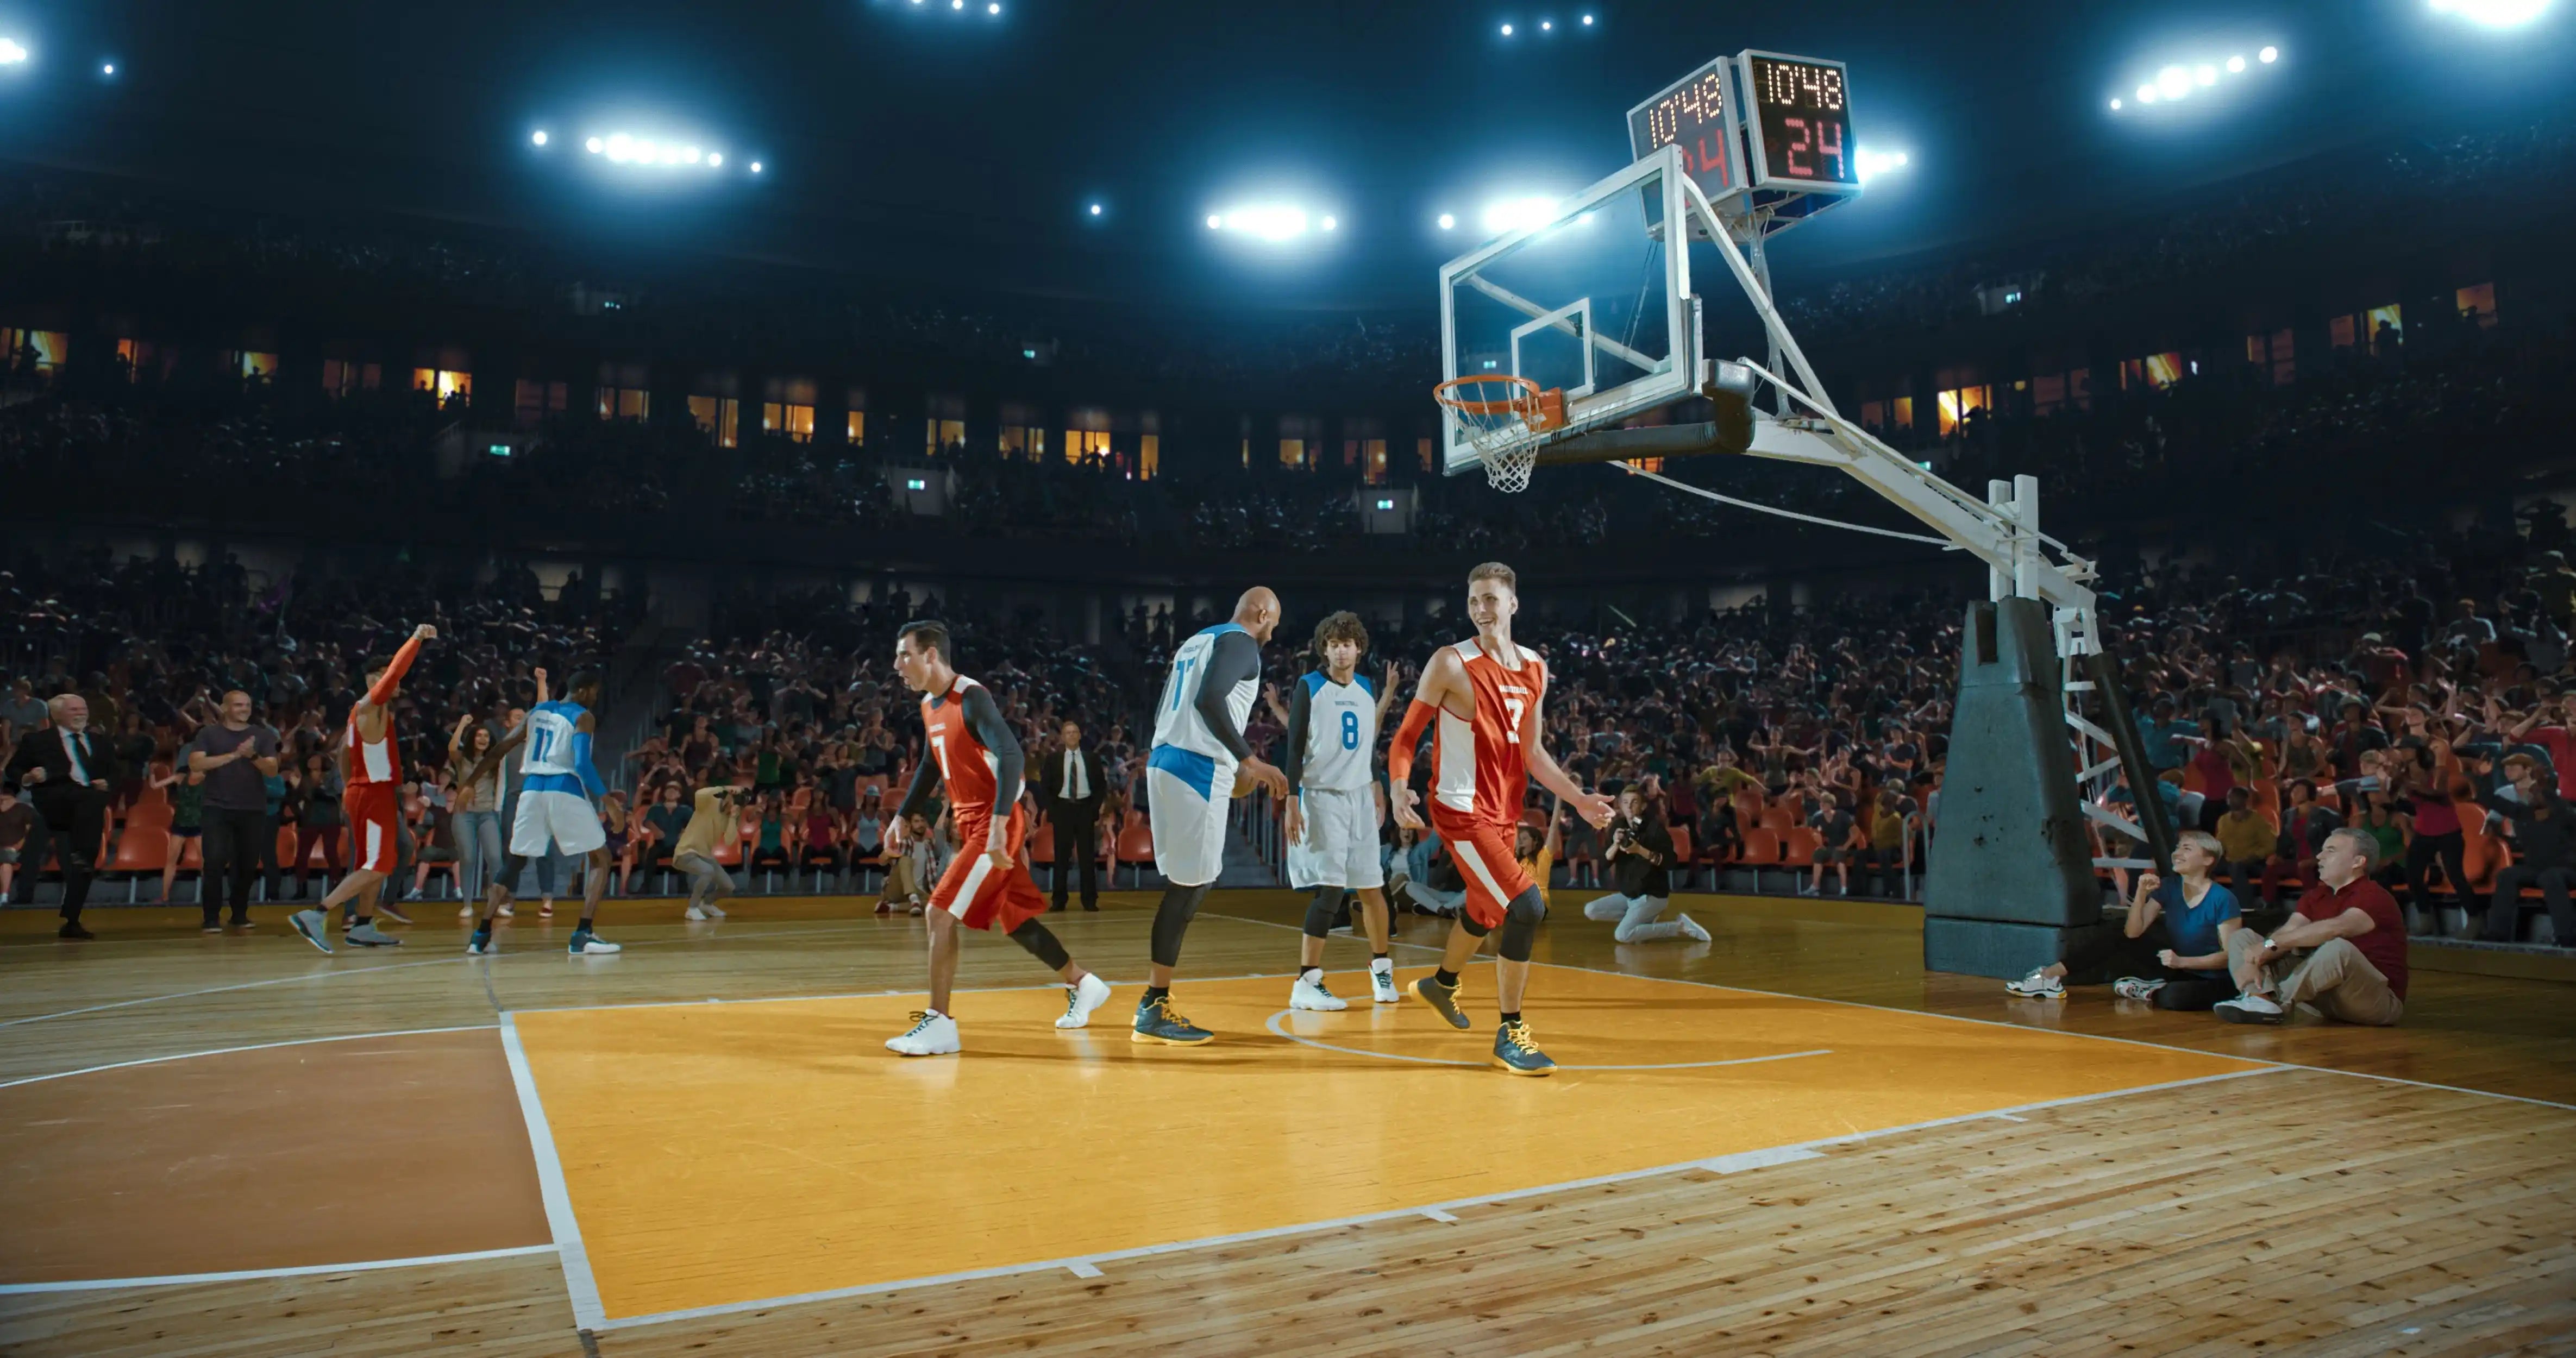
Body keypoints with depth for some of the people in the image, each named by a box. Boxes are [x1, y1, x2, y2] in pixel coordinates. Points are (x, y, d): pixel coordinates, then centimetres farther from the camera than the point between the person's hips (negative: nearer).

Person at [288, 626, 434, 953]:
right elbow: (394, 670, -26)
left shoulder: (361, 710, 15)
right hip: (375, 793, -10)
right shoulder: (372, 704, -13)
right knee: (378, 865, -12)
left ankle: (363, 927, 21)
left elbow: (344, 750, 22)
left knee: (371, 861, 16)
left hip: (363, 791, 10)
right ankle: (316, 915, -20)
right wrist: (417, 638, -25)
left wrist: (351, 786, 27)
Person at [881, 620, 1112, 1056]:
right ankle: (1082, 984, 31)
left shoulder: (971, 697, -18)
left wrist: (997, 824, -35)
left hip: (995, 824, -9)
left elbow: (1011, 755, -28)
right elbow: (930, 768, 24)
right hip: (971, 824, 9)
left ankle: (939, 1023, -8)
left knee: (941, 914, -14)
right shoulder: (929, 705, 10)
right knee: (1008, 919, 16)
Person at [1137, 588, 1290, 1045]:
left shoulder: (1195, 642, 23)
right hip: (1198, 773, -9)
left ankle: (1155, 999, 15)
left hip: (1166, 763, 9)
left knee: (1188, 882, 14)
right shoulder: (1240, 643, -5)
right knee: (1188, 885, -5)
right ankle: (1154, 1011, -2)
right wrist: (1249, 760, -20)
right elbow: (1209, 699, -21)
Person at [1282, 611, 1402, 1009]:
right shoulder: (1308, 687, -6)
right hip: (1321, 797, -5)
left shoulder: (1369, 689, 9)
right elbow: (1295, 748, -7)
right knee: (1330, 889, -12)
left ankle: (1381, 968, 27)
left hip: (1360, 797, 5)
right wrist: (1292, 804, -13)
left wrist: (1377, 793, 16)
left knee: (1371, 886, 9)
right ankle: (1306, 983, -7)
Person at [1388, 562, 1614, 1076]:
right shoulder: (1451, 663, -12)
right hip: (1462, 810, -7)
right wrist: (1397, 788, -26)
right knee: (1527, 907, -19)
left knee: (1485, 910, 24)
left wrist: (1579, 799, 5)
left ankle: (1441, 984, 53)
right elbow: (1407, 734, -9)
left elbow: (1532, 753, 13)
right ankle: (1510, 1034, -6)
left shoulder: (1533, 669, 6)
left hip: (1504, 812, 8)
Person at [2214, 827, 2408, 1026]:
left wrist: (2272, 944, -29)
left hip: (2380, 1001, -7)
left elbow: (2336, 928, -30)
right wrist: (2254, 961, -21)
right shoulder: (2317, 896, 11)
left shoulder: (2375, 897, -12)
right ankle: (2261, 997, -32)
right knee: (2242, 937, -1)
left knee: (2338, 948, -39)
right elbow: (2288, 932, -2)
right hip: (2327, 995, 8)